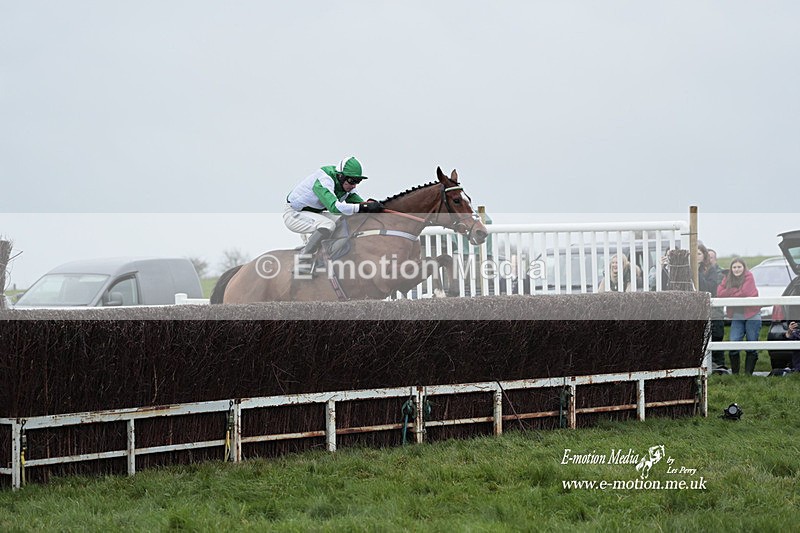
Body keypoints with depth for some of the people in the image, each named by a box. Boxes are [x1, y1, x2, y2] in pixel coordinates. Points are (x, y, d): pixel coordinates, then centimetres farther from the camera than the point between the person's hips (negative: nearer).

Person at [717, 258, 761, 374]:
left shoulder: (748, 277, -6)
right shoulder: (727, 279, 8)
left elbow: (745, 293, -18)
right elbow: (720, 292, -4)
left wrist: (728, 293, -5)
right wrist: (736, 291, -13)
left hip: (751, 315, -4)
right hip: (736, 317, 4)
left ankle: (748, 373, 7)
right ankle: (734, 373, 2)